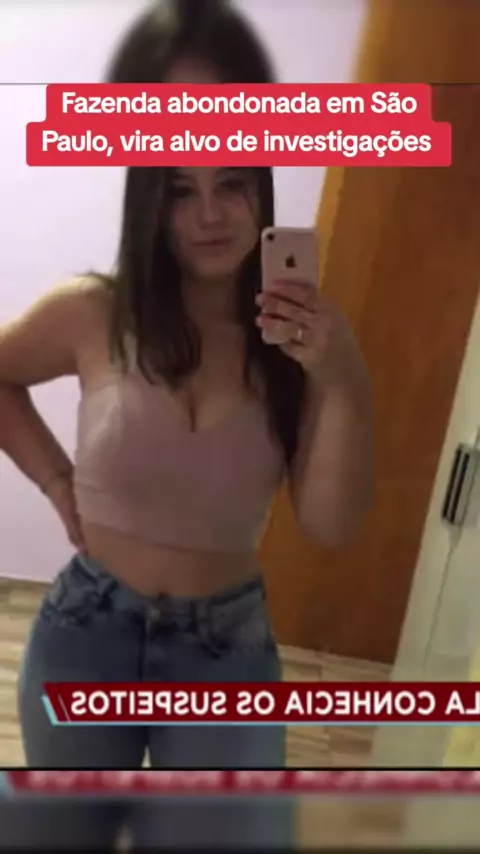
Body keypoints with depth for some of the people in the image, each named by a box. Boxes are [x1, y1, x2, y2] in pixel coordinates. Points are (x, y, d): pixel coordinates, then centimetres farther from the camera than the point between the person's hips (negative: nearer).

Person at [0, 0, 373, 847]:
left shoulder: (301, 334, -12)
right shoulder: (92, 313, -13)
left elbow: (330, 526, -15)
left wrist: (342, 385, -27)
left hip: (228, 647, 0)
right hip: (86, 633, 1)